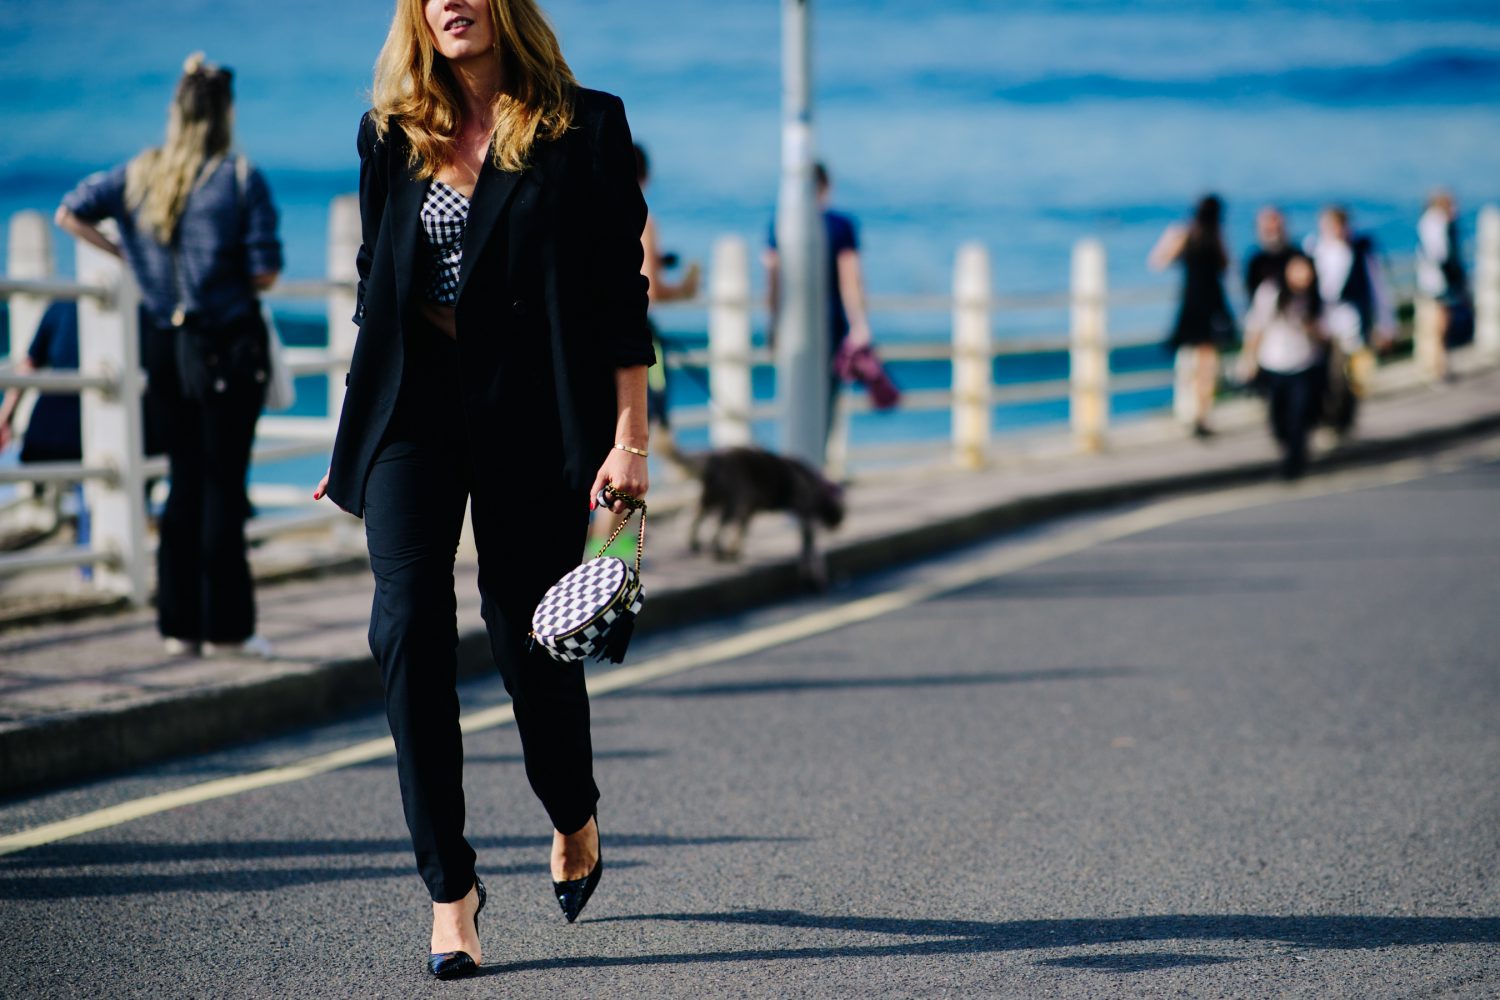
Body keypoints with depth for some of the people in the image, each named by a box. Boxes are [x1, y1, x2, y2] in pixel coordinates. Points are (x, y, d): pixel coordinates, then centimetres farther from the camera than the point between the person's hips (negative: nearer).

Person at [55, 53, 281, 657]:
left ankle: (180, 623, 14)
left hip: (165, 343, 5)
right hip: (227, 341, -5)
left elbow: (69, 214, 10)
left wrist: (124, 256, 12)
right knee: (223, 483, 0)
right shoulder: (242, 179, -9)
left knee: (184, 478, 13)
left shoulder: (139, 175, 5)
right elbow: (266, 272, -13)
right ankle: (225, 626, 3)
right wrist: (234, 282, 8)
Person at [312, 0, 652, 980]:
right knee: (410, 629, -13)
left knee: (529, 638, 4)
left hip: (532, 413, -2)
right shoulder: (392, 135, 10)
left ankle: (575, 819, 36)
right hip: (418, 407, 2)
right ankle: (450, 886, -7)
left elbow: (622, 296, -2)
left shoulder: (585, 128, 0)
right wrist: (356, 435, 15)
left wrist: (629, 439, -8)